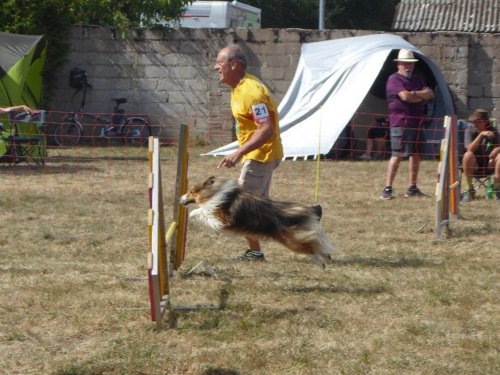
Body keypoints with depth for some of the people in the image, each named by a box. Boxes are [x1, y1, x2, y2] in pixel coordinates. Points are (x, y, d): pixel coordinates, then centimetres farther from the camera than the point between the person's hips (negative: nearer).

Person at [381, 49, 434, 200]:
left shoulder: (417, 80, 19)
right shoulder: (394, 79, -5)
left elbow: (430, 94, 5)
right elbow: (405, 96, -19)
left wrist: (414, 94, -12)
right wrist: (422, 97, -4)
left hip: (416, 123, 7)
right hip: (400, 123, -7)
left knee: (415, 155, 7)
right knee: (397, 155, -10)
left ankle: (412, 188, 14)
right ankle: (387, 189, -8)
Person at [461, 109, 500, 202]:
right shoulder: (470, 130, -7)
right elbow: (470, 149, -22)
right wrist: (481, 134, -32)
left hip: (489, 166, 2)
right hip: (474, 166, -1)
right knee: (468, 155, -34)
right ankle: (470, 190, -22)